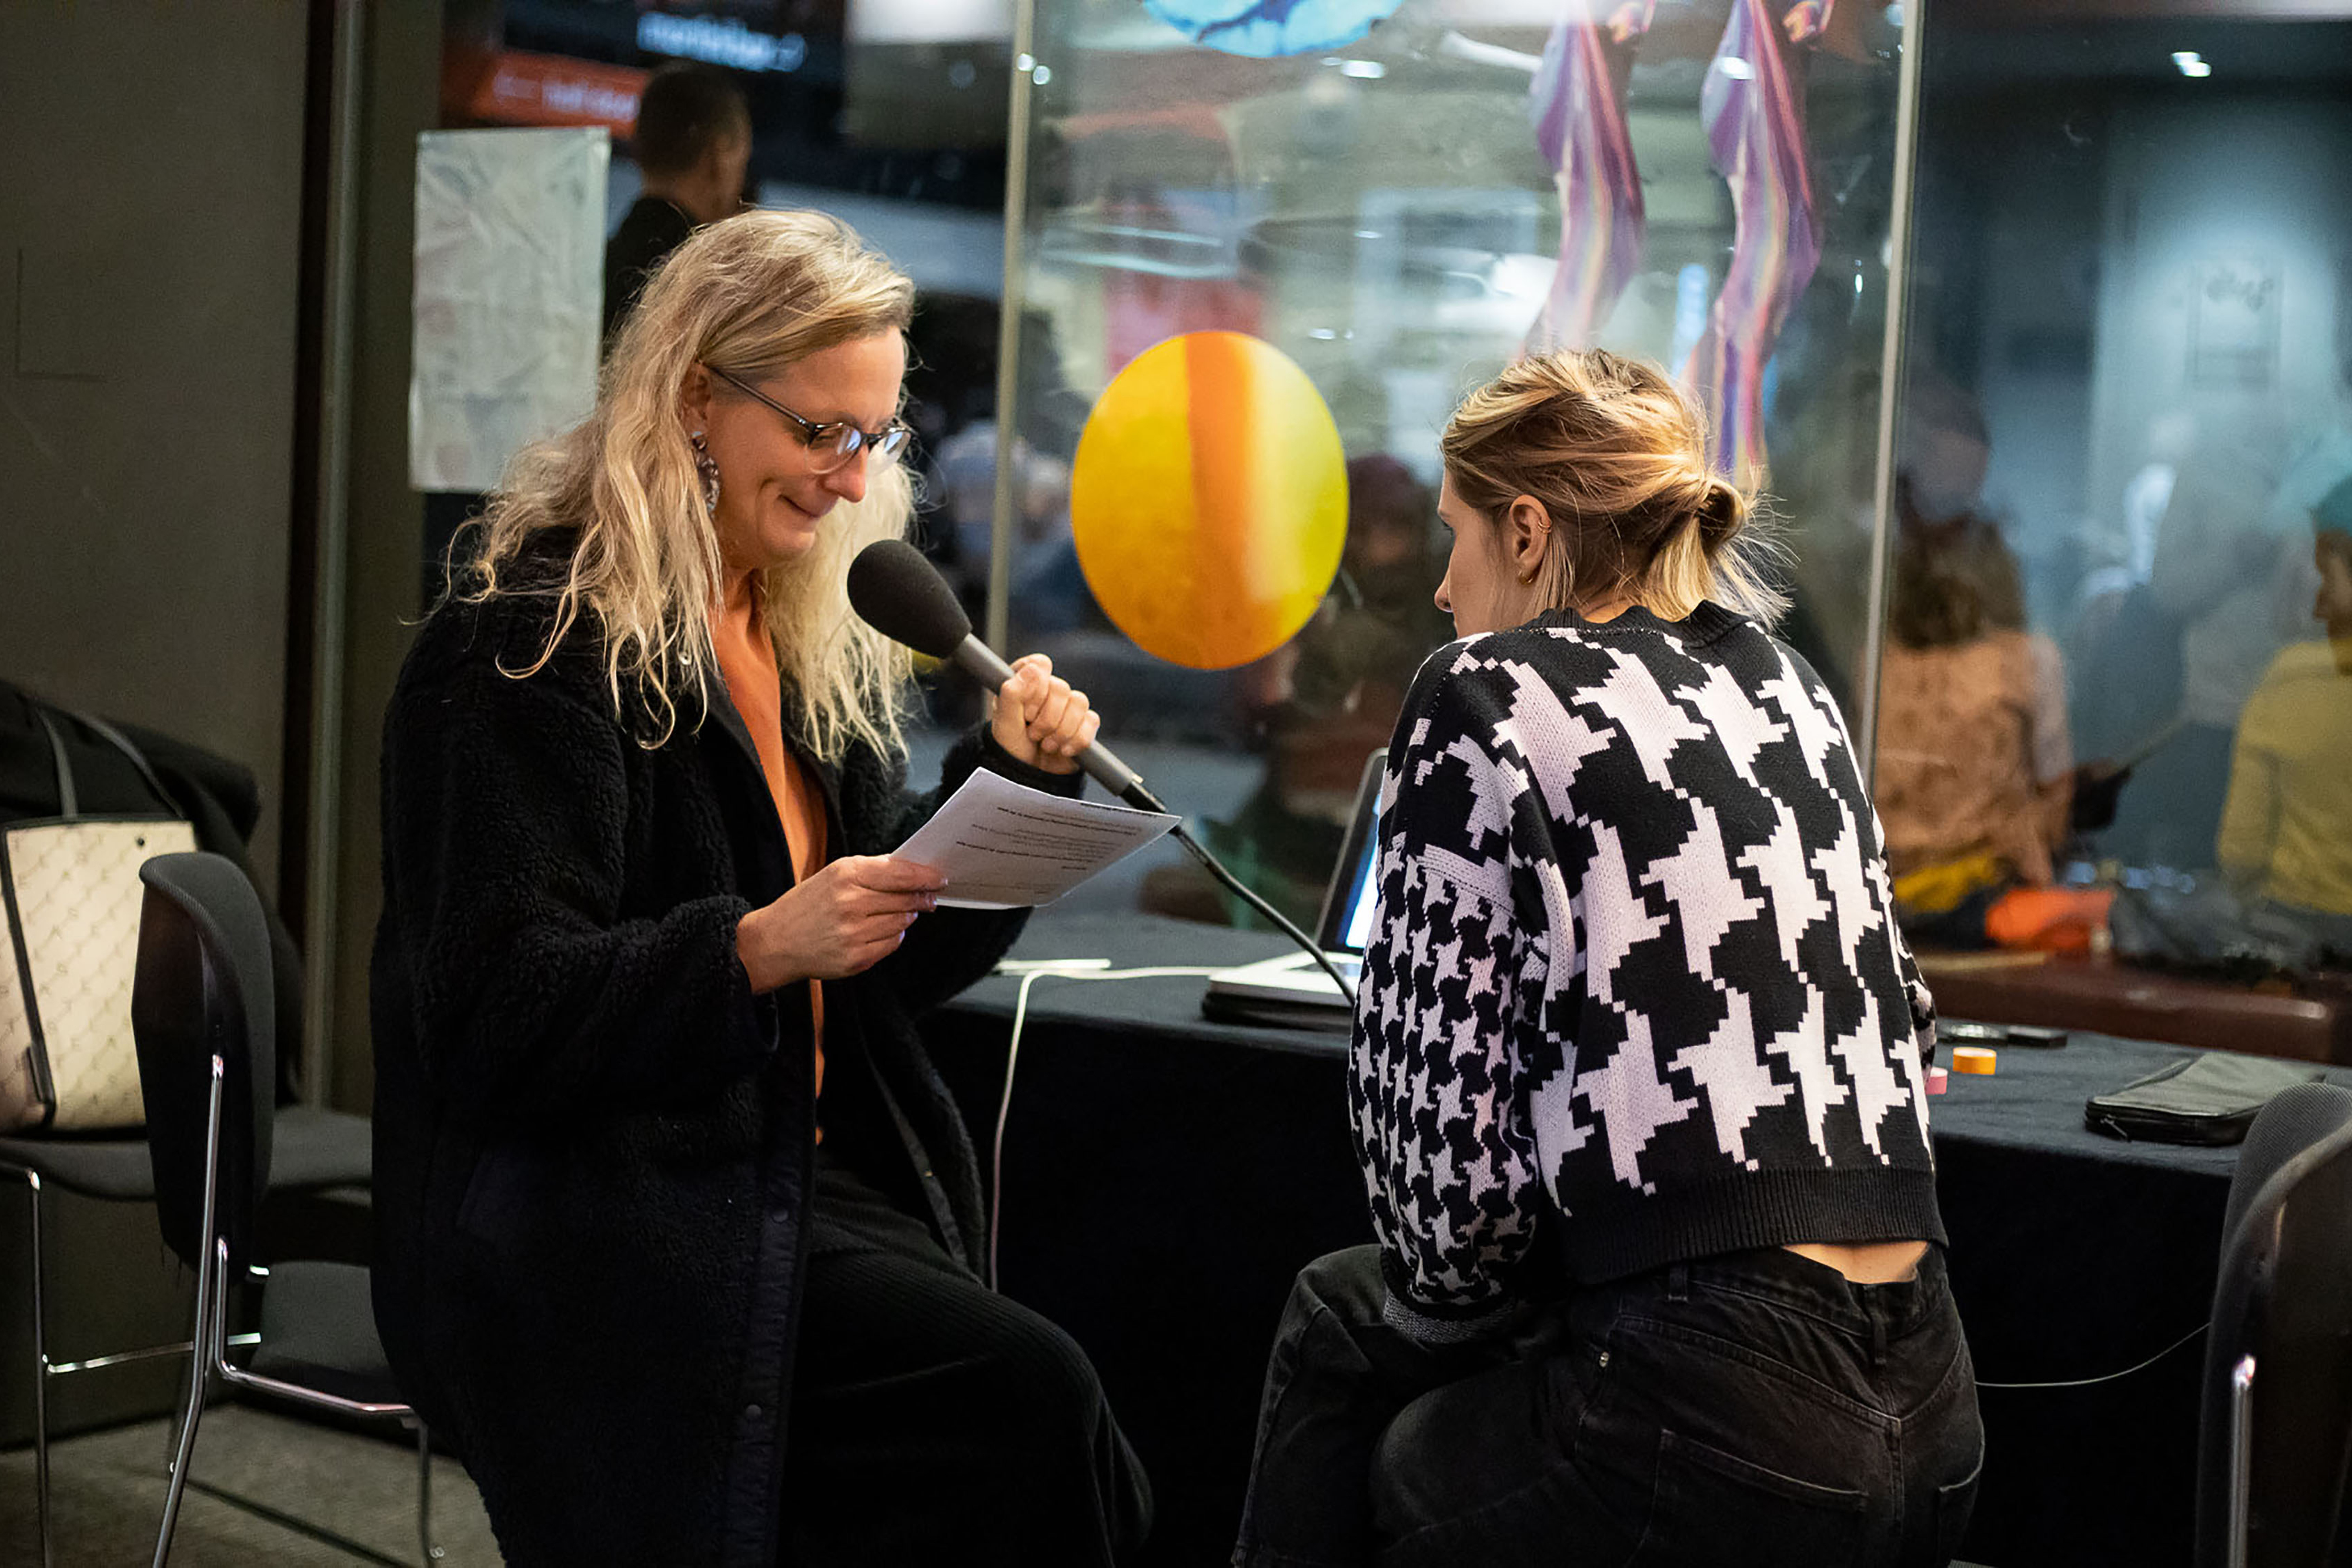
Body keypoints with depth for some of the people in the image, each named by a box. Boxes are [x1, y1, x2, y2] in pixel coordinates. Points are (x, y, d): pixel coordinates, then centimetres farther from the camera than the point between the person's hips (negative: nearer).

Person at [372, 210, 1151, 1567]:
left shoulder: (814, 642, 17)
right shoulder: (538, 639, -8)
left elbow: (891, 968, 18)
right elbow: (498, 1011, -15)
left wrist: (1013, 780, 4)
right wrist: (757, 950, -27)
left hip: (800, 1177, 7)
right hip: (591, 1233, -7)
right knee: (1027, 1399, -28)